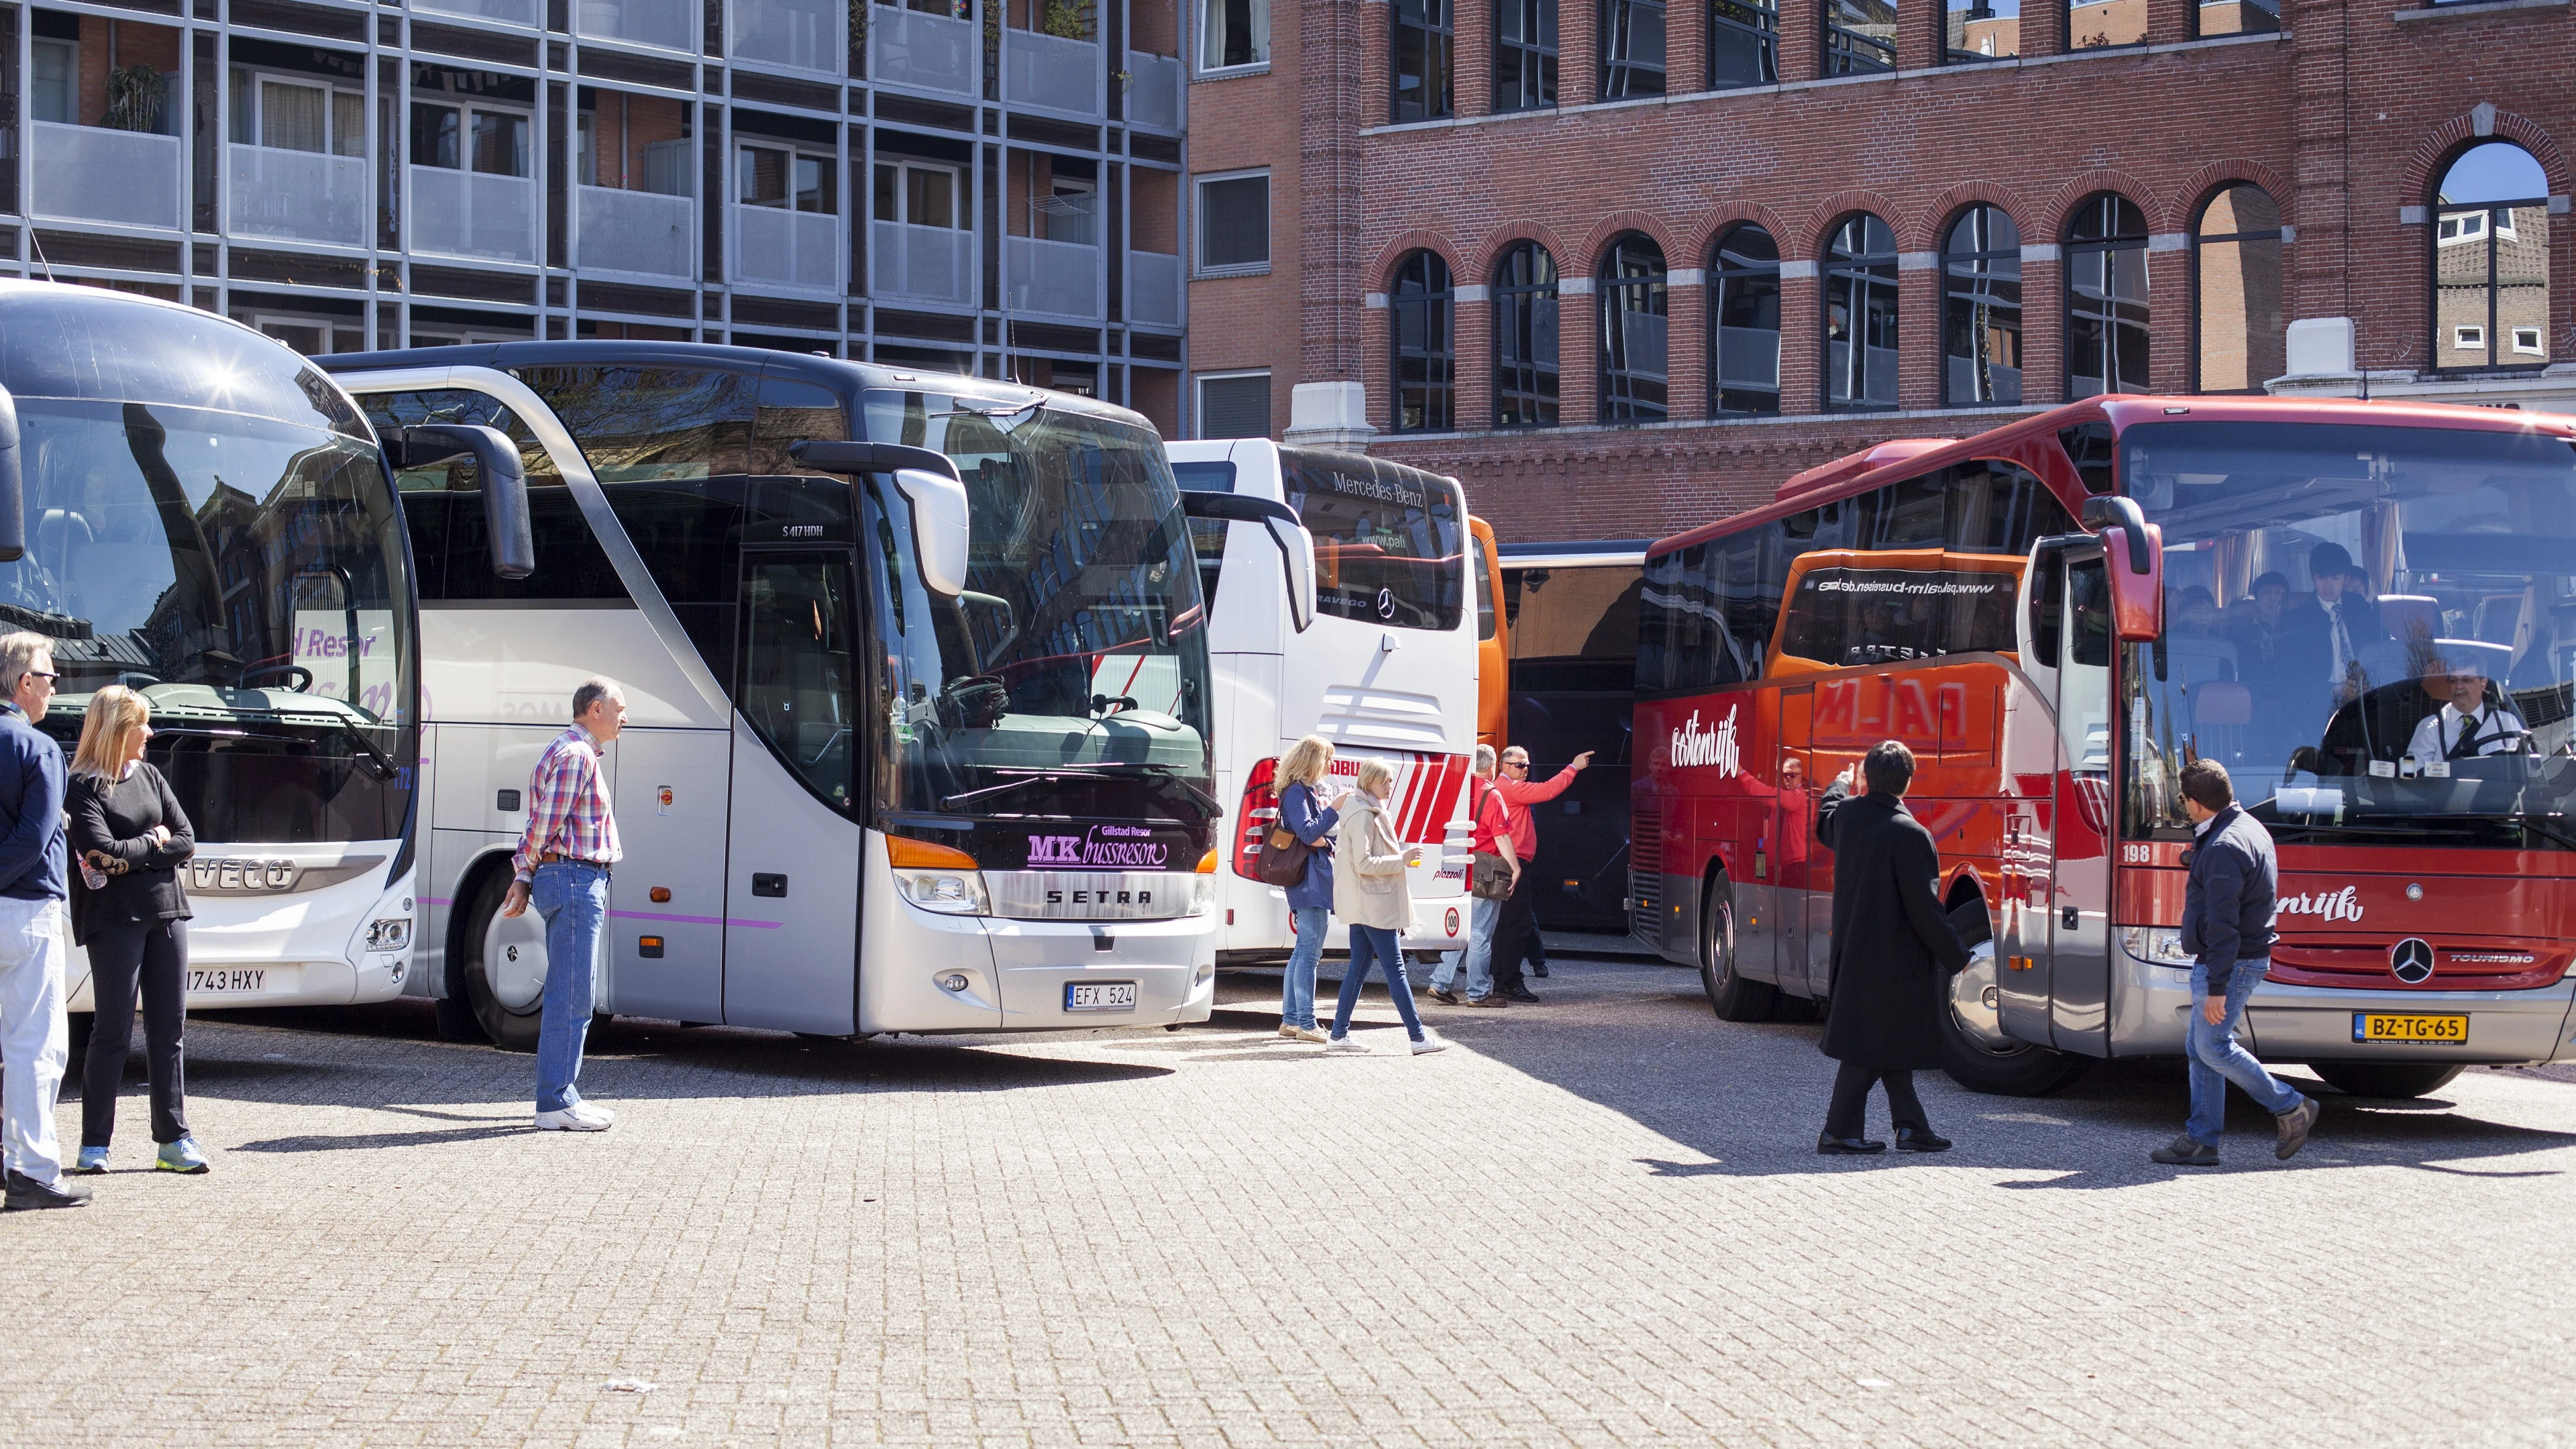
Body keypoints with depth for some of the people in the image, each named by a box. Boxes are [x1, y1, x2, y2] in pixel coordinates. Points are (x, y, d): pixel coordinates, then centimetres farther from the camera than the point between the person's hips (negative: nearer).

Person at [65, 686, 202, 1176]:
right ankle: (95, 1144, 5)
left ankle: (174, 1139, 8)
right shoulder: (85, 787, -6)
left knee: (168, 1029, 5)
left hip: (166, 913, 5)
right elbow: (103, 850, -17)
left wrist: (131, 856, -9)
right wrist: (153, 841, -3)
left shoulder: (149, 776, 12)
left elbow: (186, 842, 4)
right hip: (115, 920, -5)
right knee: (114, 1031, -3)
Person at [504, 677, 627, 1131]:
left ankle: (561, 1095, 18)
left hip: (580, 886, 11)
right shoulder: (576, 755, -12)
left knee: (569, 996, 13)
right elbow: (546, 824, -15)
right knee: (571, 997, -9)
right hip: (576, 879, -11)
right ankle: (556, 1103, -8)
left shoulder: (573, 754, 22)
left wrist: (524, 878, 11)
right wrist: (525, 874, -2)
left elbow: (541, 827, 19)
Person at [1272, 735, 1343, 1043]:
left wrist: (1328, 839, 0)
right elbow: (1307, 832, -20)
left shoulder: (1308, 790, 20)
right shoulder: (1296, 792, -10)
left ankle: (1290, 1020, 18)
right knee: (1310, 952, -10)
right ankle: (1305, 1024, -10)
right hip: (1311, 880, -11)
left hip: (1317, 877, 11)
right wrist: (1335, 810, -19)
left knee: (1303, 951, 13)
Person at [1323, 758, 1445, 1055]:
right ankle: (1419, 1037, -6)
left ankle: (1339, 1034, 12)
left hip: (1365, 905, 11)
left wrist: (1402, 854, 14)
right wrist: (1402, 860, -18)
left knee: (1359, 967, 11)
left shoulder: (1371, 811, 16)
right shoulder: (1363, 815, -17)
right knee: (1395, 969, -7)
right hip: (1373, 904, -11)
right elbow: (1363, 863, -22)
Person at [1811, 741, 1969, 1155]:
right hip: (1892, 958, -8)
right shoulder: (1909, 835, -23)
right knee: (1873, 1044, 0)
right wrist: (1956, 956, -10)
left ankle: (1911, 1126, 21)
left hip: (1852, 948, 8)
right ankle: (1839, 1132, 3)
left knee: (1890, 1040, 16)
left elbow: (1825, 826, 27)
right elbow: (1924, 909, -21)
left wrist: (1839, 784, 46)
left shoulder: (1847, 814, -1)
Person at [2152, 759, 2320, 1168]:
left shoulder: (2223, 849, -22)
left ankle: (2291, 1108, 6)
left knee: (2213, 1047, -5)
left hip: (2232, 962, -11)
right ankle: (2201, 1141, 12)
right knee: (2198, 1047, 11)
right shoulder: (2249, 827, 11)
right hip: (2250, 954, 11)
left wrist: (2216, 988, -25)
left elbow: (2223, 926, -25)